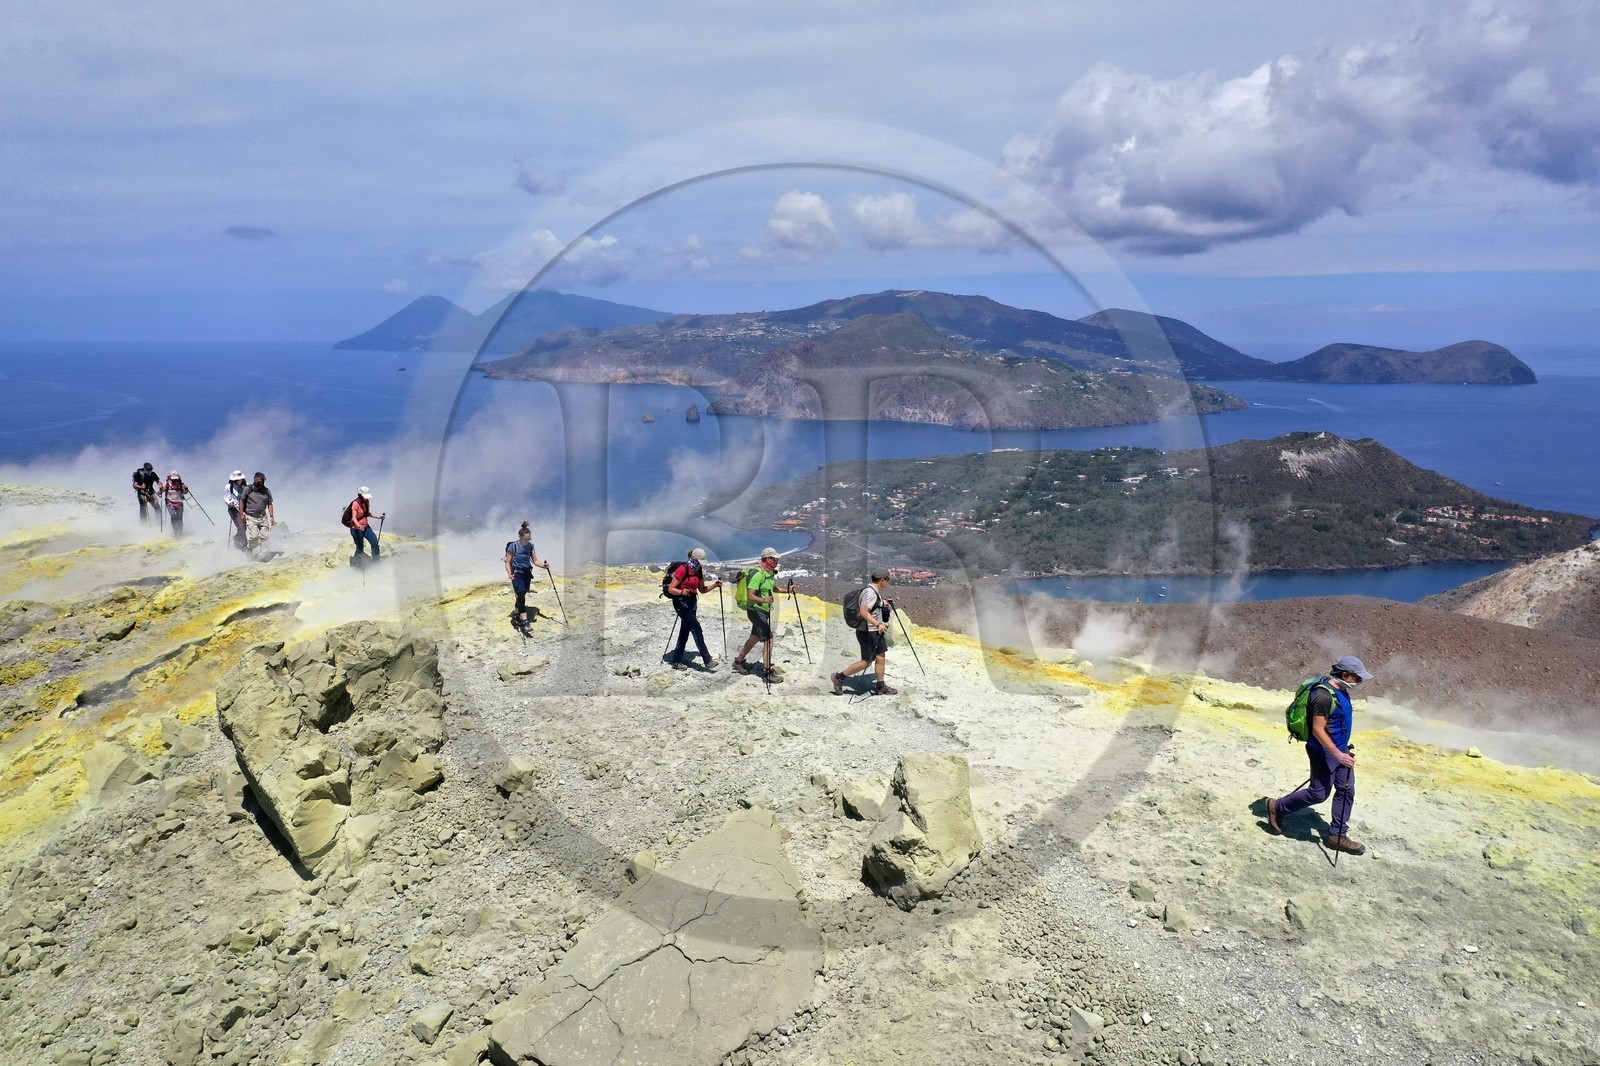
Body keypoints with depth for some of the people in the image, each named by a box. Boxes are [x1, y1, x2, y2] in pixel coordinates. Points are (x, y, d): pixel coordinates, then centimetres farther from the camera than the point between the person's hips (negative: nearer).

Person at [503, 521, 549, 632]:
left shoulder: (530, 546, 2)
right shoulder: (513, 546, -13)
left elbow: (535, 560, 5)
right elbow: (508, 563, -7)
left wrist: (543, 565, -13)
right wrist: (509, 573, -22)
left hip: (527, 573, 5)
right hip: (517, 574, -5)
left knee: (522, 596, 13)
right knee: (521, 597, -14)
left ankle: (516, 615, 32)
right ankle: (524, 622, -17)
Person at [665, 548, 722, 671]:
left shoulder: (699, 571, 7)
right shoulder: (683, 570, -16)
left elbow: (702, 589, 15)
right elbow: (671, 589, -14)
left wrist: (715, 585, 1)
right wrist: (682, 592, -32)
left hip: (692, 602, 8)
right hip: (681, 602, -8)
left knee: (685, 632, 10)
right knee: (697, 629, -13)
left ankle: (677, 662, 18)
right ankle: (707, 661, -12)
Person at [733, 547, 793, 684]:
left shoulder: (770, 572, 6)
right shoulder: (758, 574, -24)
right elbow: (750, 596, -27)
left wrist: (787, 590, 12)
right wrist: (763, 600, -43)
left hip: (765, 610, 10)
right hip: (756, 610, -10)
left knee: (756, 637, 23)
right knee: (768, 639, -12)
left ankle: (739, 661, 40)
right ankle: (767, 673, -5)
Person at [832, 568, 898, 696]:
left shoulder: (876, 591, 12)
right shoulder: (870, 592, -19)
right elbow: (864, 612, -27)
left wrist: (883, 603, 22)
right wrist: (878, 624, -35)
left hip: (876, 631, 10)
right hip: (867, 632, -10)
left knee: (881, 657, 10)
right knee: (866, 661, -5)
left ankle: (880, 687, 17)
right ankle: (839, 677, 7)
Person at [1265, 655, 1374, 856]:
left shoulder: (1341, 691, 6)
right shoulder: (1324, 695, -26)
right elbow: (1318, 730, -26)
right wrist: (1338, 755, -27)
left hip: (1340, 749, 10)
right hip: (1324, 751, -10)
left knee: (1346, 791, 9)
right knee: (1319, 793, -3)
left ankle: (1337, 835, 17)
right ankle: (1278, 807, 15)